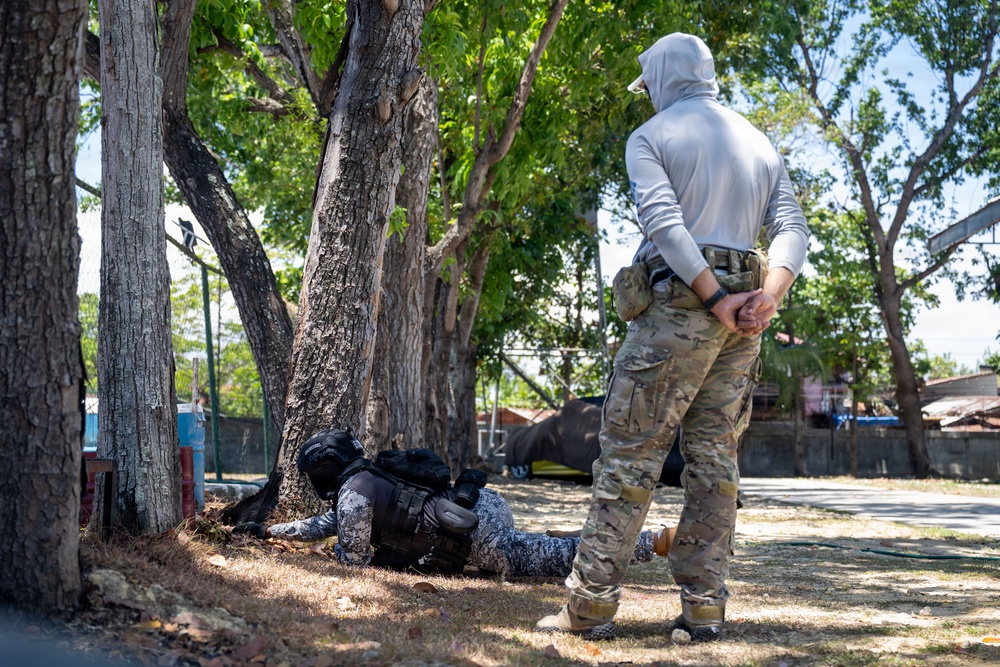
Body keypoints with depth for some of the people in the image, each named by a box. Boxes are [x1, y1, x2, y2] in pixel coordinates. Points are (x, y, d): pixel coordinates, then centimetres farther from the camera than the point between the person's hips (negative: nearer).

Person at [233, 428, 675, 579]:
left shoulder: (353, 495, -6)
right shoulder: (368, 479, 24)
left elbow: (354, 559, -3)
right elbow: (324, 525, 37)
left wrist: (339, 549, 20)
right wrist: (268, 531, 38)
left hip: (480, 538, -9)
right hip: (483, 505, 9)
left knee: (563, 557, -10)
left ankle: (661, 541, -14)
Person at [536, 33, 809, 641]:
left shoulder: (651, 137, 1)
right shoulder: (761, 144, 19)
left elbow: (665, 223, -15)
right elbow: (793, 229, 6)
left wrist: (713, 300, -15)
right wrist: (765, 299, -8)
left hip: (677, 304, -6)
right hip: (744, 311, 6)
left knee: (629, 454, -4)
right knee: (715, 459, 7)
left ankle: (592, 604, -5)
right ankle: (705, 607, 4)